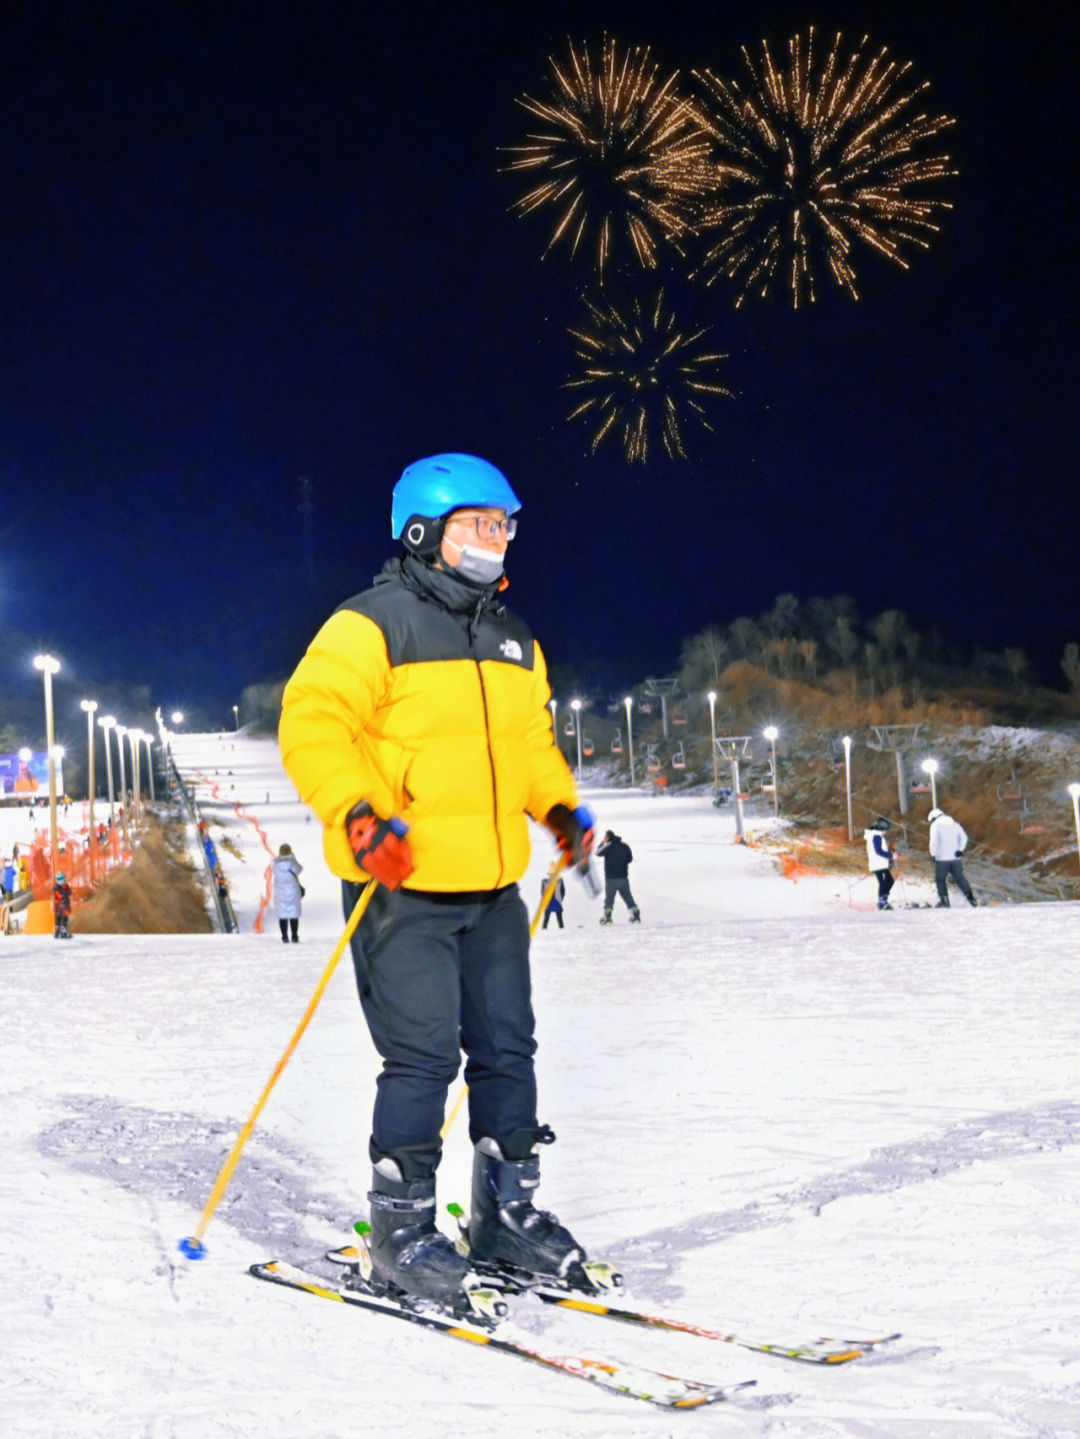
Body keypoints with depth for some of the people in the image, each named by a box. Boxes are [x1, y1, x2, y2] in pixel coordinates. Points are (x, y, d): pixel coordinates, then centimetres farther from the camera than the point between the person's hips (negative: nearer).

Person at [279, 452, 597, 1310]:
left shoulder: (514, 643, 17)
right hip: (402, 885, -7)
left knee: (506, 1049, 11)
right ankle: (401, 1230, 6)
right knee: (424, 1056, -8)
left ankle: (508, 1213, 24)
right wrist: (356, 814, -29)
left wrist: (561, 806, 11)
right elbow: (312, 722, -16)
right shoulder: (371, 626, -8)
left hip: (493, 889, 7)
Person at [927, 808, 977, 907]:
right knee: (960, 878, 9)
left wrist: (933, 854, -4)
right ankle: (970, 896, -7)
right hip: (955, 858, 4)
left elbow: (934, 841, -12)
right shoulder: (954, 823, 14)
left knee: (940, 879, 8)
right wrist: (960, 850, -2)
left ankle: (944, 901, 3)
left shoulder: (935, 825, -2)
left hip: (942, 858, -4)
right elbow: (964, 837, 6)